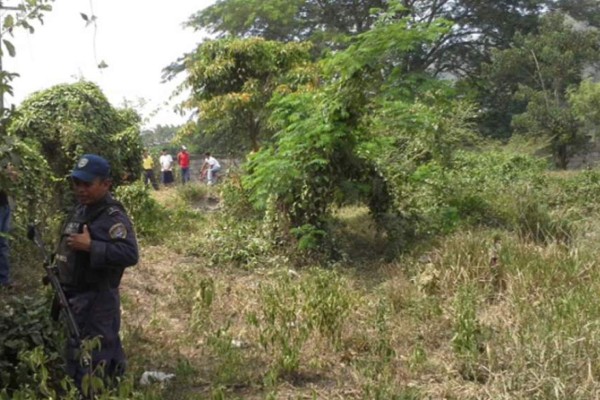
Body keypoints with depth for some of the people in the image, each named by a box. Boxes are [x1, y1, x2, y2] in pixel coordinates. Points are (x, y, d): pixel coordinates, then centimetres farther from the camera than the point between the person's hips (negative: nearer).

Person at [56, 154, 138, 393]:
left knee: (88, 367, -6)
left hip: (96, 301, -9)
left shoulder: (113, 217, -17)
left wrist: (90, 246, -31)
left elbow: (130, 254, -30)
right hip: (75, 297, 9)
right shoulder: (81, 210, 12)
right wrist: (57, 272, 15)